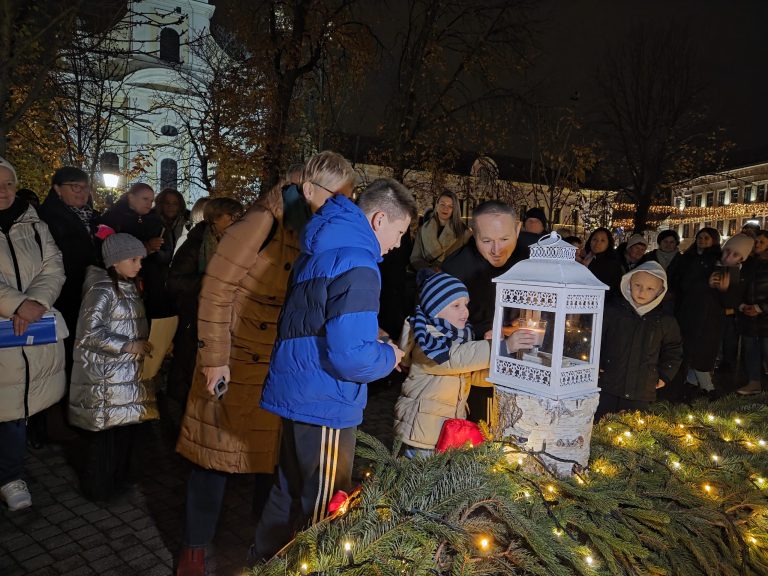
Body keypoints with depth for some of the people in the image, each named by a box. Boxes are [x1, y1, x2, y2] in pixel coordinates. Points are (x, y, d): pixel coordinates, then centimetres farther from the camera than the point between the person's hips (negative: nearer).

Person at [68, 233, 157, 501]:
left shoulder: (129, 287, 10)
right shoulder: (103, 290, -16)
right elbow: (91, 333, -22)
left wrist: (142, 345, 6)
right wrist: (129, 346, -20)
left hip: (126, 373, 8)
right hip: (104, 376, -8)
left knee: (125, 426, 15)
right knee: (104, 429, 2)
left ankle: (119, 477, 30)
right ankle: (97, 486, 17)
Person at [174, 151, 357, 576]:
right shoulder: (264, 222, -21)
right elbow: (216, 289, -19)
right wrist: (214, 359, -17)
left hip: (283, 365, 6)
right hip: (235, 360, -6)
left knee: (276, 449, 17)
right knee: (216, 450, 8)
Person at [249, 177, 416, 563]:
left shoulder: (320, 250, 9)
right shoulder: (357, 266, -22)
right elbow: (349, 356, -28)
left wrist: (366, 335, 14)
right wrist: (388, 356, -8)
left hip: (297, 392, 10)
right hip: (325, 404, -10)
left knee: (291, 492, 26)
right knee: (322, 510, 11)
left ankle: (264, 561, 43)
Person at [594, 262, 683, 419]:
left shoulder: (665, 321, 3)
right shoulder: (612, 310, -4)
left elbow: (674, 350, 17)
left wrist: (664, 376, 11)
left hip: (641, 394, 1)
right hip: (607, 385, -1)